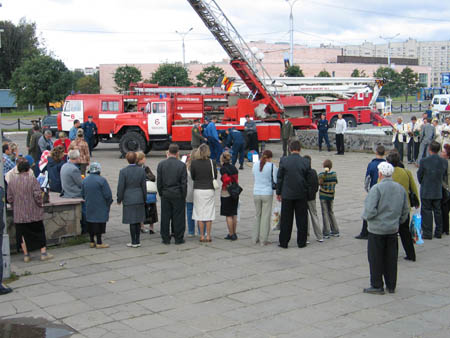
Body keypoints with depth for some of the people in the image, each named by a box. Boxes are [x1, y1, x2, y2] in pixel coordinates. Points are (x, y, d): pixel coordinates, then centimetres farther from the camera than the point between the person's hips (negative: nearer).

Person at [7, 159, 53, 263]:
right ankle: (43, 253, 9)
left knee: (22, 234, 10)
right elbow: (37, 195, -14)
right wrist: (40, 204, 2)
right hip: (34, 213, -3)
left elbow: (9, 198, 6)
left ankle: (26, 255, 11)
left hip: (18, 214, 3)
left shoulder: (12, 181, 2)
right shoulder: (32, 180, -10)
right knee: (39, 232, 8)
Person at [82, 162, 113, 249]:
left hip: (89, 207, 6)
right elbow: (108, 194, -14)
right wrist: (109, 203, 2)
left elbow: (83, 194, 12)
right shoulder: (101, 180, -14)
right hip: (100, 208, -6)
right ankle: (99, 243, 1)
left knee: (91, 224, 13)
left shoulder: (85, 180, 5)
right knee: (99, 224, -1)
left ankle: (92, 242, 19)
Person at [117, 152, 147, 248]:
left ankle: (134, 242, 6)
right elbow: (144, 186, 3)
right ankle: (138, 241, 17)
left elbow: (121, 187, -9)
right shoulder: (141, 170, -2)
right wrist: (144, 198, 14)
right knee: (138, 221, 11)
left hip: (128, 199, -3)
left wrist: (119, 199, 3)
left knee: (132, 221, 2)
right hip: (139, 199, 3)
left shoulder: (123, 171, -11)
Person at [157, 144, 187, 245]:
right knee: (178, 217, 5)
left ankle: (165, 238, 13)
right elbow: (184, 182, -6)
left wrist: (161, 193, 12)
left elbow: (158, 181, 2)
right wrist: (184, 196, 2)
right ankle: (178, 238, 9)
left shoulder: (161, 164, -2)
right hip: (178, 195, -2)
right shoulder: (182, 165, -8)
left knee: (165, 217, 8)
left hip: (165, 195, 2)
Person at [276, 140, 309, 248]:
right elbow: (307, 178, 2)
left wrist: (278, 193, 6)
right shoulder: (305, 162, -5)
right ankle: (301, 242, 14)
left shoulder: (284, 160, -7)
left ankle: (283, 242, 11)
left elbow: (279, 178, -2)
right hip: (301, 194, 0)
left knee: (286, 219, 7)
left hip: (287, 194, 0)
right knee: (302, 219, 9)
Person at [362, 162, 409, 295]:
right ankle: (391, 286, 22)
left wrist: (366, 216, -1)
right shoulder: (400, 188, 4)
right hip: (393, 229, 6)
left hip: (377, 229, -6)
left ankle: (377, 286, 11)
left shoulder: (377, 188, -16)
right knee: (391, 258, 14)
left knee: (375, 258, 5)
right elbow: (405, 211, 10)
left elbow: (370, 210, -22)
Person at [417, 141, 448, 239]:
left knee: (426, 212, 5)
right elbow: (445, 178, 5)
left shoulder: (424, 161, -17)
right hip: (438, 191, 4)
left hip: (426, 191, -4)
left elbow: (419, 176, -6)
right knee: (437, 211, 15)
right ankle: (438, 232, 23)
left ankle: (427, 233, 8)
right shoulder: (444, 162, -5)